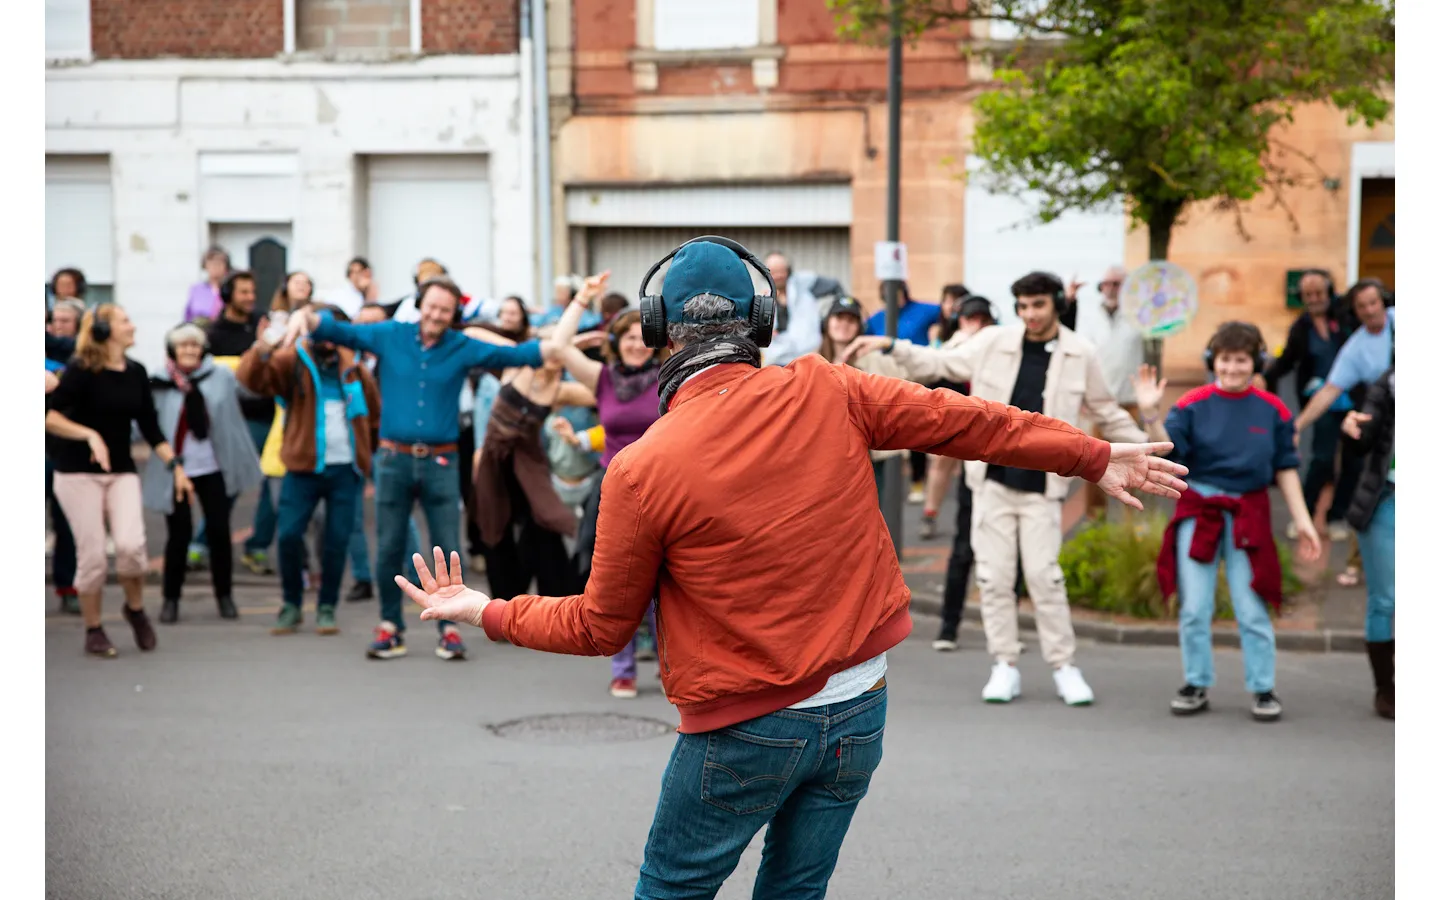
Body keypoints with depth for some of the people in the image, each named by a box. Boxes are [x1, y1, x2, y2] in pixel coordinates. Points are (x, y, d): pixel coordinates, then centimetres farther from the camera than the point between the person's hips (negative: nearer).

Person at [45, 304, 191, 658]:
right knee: (92, 554, -5)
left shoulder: (136, 373, 6)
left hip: (122, 472, 4)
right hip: (79, 473, -4)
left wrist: (175, 466, 4)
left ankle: (135, 608, 9)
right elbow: (49, 415, -18)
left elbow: (150, 428, 11)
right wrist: (89, 435, -29)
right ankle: (94, 631, 12)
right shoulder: (82, 371, -10)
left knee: (130, 544, -17)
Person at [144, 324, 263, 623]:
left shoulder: (221, 377, 1)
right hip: (175, 471, -1)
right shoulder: (159, 384, -4)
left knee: (220, 531, 6)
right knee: (179, 534, 1)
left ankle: (224, 595, 20)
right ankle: (170, 598, 15)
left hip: (213, 468, 1)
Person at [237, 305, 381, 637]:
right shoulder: (293, 360, -2)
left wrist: (372, 444, 11)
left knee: (338, 540, 2)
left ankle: (326, 608, 15)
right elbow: (249, 376, -18)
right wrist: (267, 346, -36)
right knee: (289, 535, -8)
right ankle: (291, 605, 10)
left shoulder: (351, 364, 9)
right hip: (304, 466, -2)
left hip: (346, 468, 2)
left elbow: (373, 407, 20)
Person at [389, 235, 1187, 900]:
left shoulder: (643, 469, -13)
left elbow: (599, 627, -3)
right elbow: (962, 420, 4)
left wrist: (487, 612, 13)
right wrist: (1093, 458, 16)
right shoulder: (824, 394, -6)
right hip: (859, 711, 4)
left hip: (745, 734, -4)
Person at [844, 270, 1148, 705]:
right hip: (993, 480, 2)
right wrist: (889, 346, 2)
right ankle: (1005, 666, 12)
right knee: (994, 575, 2)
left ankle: (1064, 666, 6)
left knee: (1044, 575, -7)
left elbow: (1107, 412, 11)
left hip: (1042, 488, -2)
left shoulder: (1080, 354, 0)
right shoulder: (994, 342, 1)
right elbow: (940, 363, 11)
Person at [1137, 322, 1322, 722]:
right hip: (1198, 511, 0)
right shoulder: (1194, 404, -2)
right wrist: (1151, 416, -29)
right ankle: (1197, 685, 17)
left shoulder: (1272, 409, 1)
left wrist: (1303, 521, 4)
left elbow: (1285, 468, 7)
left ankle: (1263, 689, 12)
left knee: (1252, 609, 1)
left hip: (1248, 516, 0)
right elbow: (1169, 447, -12)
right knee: (1194, 608, 5)